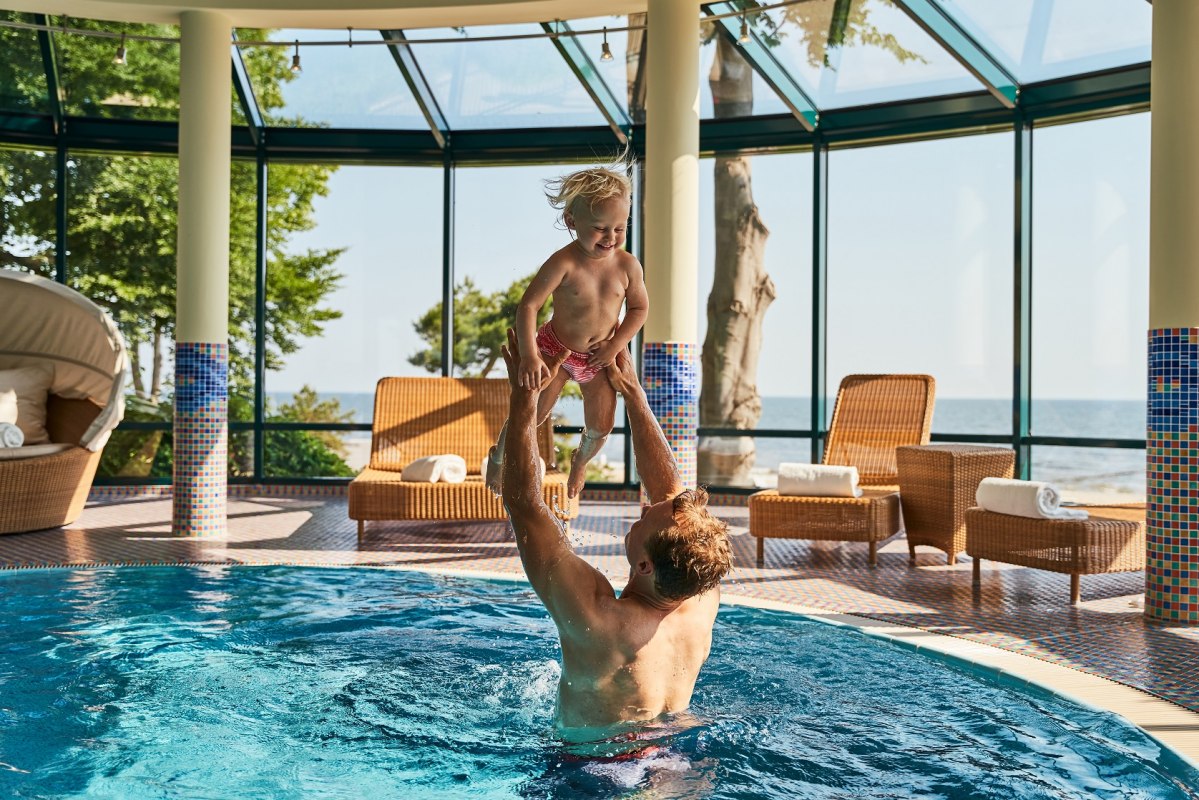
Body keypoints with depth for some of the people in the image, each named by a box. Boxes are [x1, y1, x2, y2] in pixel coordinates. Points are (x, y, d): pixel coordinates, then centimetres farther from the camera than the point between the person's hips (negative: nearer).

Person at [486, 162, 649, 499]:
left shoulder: (628, 265, -15)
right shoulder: (563, 263, -27)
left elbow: (639, 308, -1)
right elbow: (528, 306, -28)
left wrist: (616, 344, -13)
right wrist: (529, 356, -37)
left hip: (600, 357, 3)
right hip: (556, 350, -3)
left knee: (601, 426, 9)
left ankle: (580, 461, 45)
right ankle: (498, 457, 34)